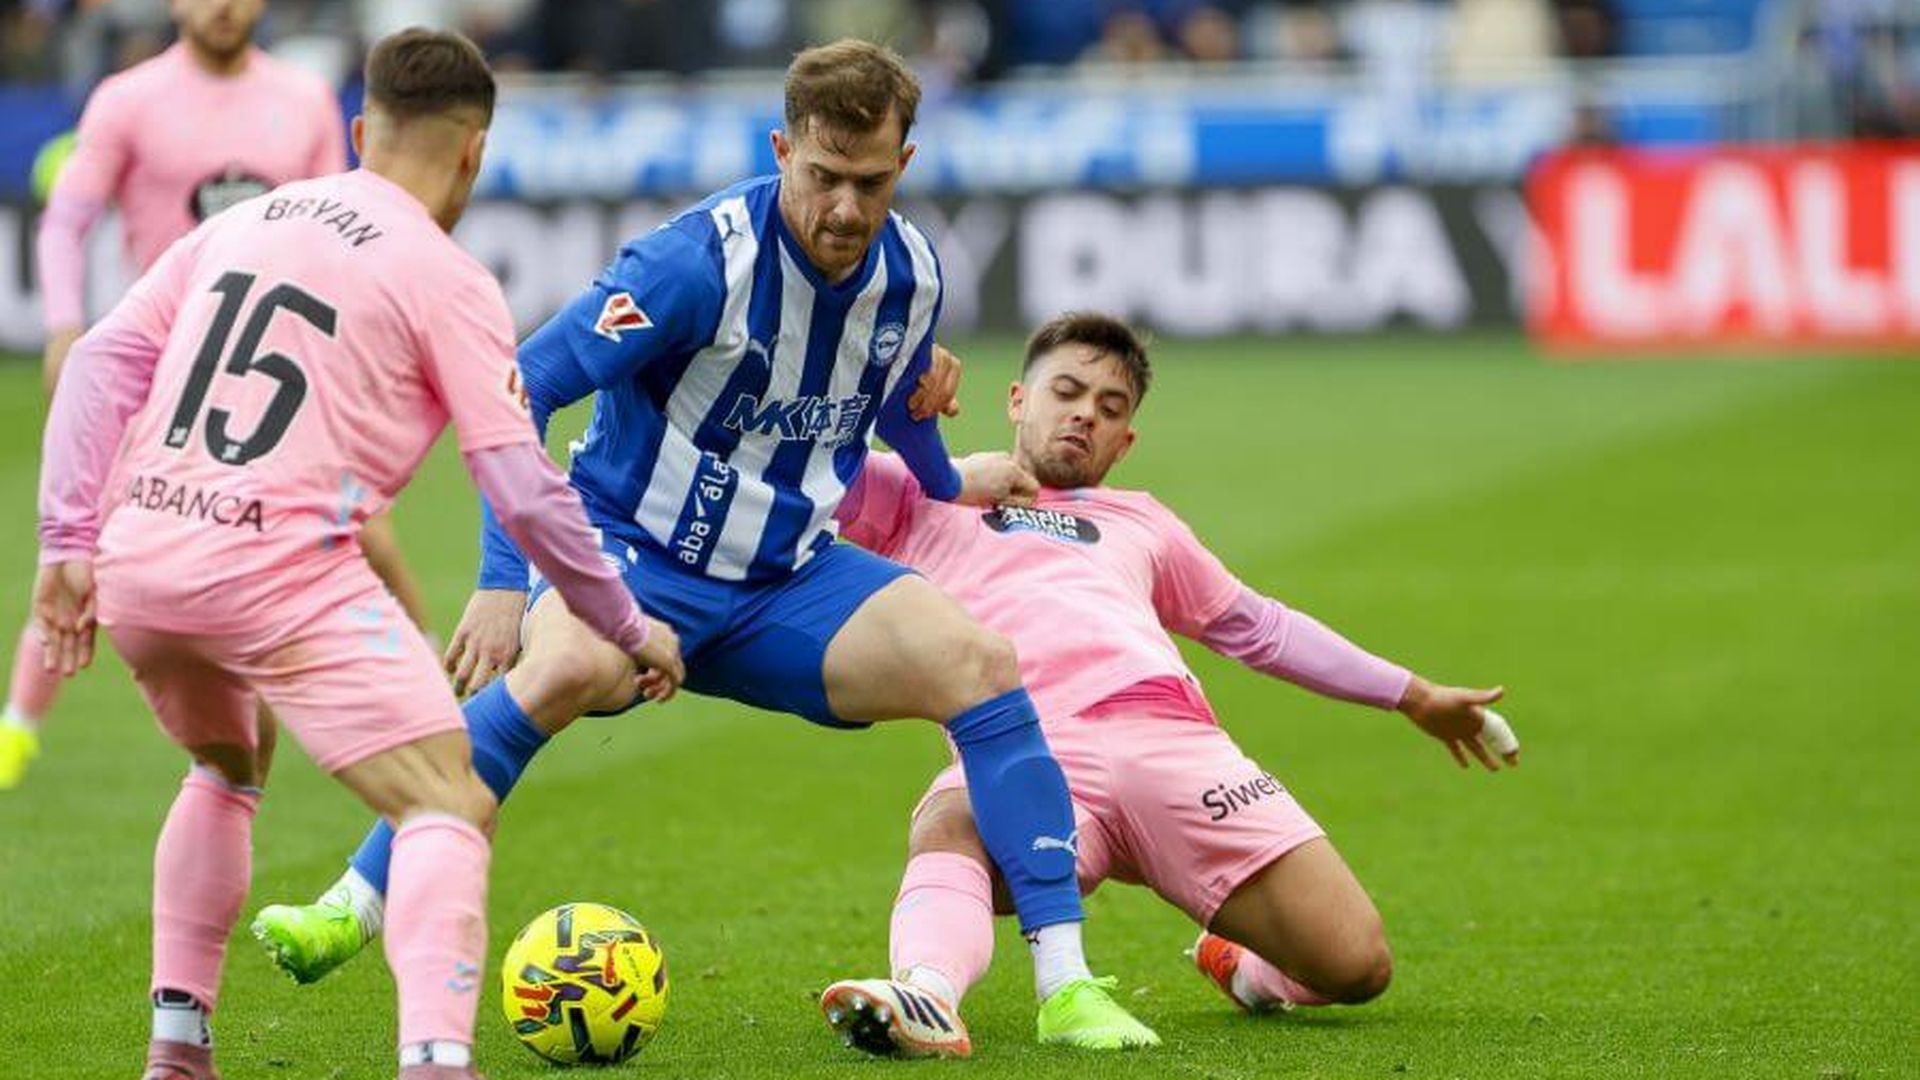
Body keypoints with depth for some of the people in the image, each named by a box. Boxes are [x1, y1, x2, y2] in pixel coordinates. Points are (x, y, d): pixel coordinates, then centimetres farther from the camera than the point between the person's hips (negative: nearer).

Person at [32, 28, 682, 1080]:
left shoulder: (239, 224, 19)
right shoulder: (449, 281, 1)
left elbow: (103, 359, 11)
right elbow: (524, 492, -4)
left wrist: (69, 540, 9)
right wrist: (629, 628, 7)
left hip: (135, 568, 6)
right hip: (282, 576, -6)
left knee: (225, 771, 33)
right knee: (449, 809, -5)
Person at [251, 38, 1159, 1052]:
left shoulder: (911, 275, -3)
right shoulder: (701, 260, -22)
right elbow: (520, 388, -21)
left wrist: (949, 494, 40)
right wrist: (504, 579, -26)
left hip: (787, 579, 5)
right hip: (632, 556, -5)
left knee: (977, 659, -17)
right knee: (572, 664, -39)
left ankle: (1066, 985, -13)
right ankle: (353, 909, -30)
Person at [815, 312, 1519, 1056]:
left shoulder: (1137, 520, 39)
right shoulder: (925, 494, 29)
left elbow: (1259, 628, 46)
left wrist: (1413, 696, 48)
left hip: (1169, 739, 4)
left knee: (1356, 966, -13)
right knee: (948, 833, -42)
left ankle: (1244, 967, 19)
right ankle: (924, 996, -66)